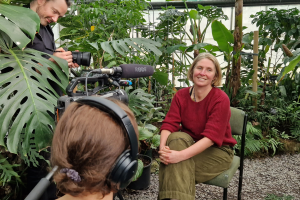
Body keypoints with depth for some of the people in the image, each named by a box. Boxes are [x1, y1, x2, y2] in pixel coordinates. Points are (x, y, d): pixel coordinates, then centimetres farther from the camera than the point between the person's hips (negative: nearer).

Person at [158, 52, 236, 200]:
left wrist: (181, 155, -40)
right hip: (191, 145, 4)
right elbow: (169, 124, -11)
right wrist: (163, 147, -33)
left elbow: (211, 136, -27)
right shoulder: (181, 95, -4)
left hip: (217, 151, -4)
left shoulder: (221, 99, -18)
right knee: (176, 137, -30)